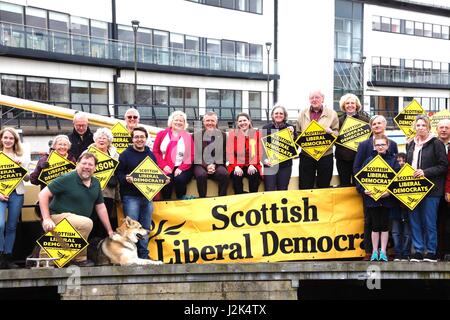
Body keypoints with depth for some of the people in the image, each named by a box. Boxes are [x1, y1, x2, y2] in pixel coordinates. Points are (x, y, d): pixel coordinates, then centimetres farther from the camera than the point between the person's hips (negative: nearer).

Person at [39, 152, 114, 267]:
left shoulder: (96, 183, 5)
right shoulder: (67, 179, -16)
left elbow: (100, 207, 11)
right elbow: (43, 194, -16)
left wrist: (109, 230, 11)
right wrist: (46, 219, -24)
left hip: (76, 220, 8)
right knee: (87, 223, -32)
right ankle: (79, 259, -14)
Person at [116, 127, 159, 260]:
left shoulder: (151, 155, 15)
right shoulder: (125, 154, -1)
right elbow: (118, 174, -8)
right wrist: (126, 178, -27)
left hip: (147, 196, 5)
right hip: (130, 197, -5)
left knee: (145, 228, 9)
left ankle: (144, 256, 18)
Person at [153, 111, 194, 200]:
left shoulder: (188, 137, 12)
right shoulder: (162, 134, 13)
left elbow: (191, 156, 4)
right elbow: (155, 152, 7)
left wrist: (181, 168, -10)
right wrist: (164, 166, -8)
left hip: (182, 168, 0)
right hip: (165, 168, 0)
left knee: (180, 179, -31)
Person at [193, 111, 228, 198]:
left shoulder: (222, 135, 10)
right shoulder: (196, 135, 8)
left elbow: (224, 154, 7)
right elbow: (195, 155, 4)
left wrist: (214, 165, -10)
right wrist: (206, 166, -12)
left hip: (217, 164, 1)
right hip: (201, 165, -1)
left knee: (224, 174, -32)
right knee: (201, 174, -35)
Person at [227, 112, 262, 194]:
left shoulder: (256, 134, 7)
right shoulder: (232, 134, 7)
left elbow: (259, 152, 0)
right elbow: (230, 153, -1)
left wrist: (252, 165, -17)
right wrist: (236, 166, -17)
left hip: (252, 165, 0)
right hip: (237, 165, 0)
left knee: (254, 175, -30)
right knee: (236, 176, -31)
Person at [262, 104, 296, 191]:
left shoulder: (290, 128, 4)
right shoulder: (266, 128, 3)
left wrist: (292, 134, -13)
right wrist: (264, 159, -12)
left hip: (285, 165, 1)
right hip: (270, 165, -1)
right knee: (270, 192, -1)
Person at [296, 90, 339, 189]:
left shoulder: (332, 113, 4)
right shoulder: (303, 114, 10)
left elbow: (337, 132, 1)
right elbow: (297, 132, 12)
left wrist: (331, 132, -19)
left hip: (325, 155, -1)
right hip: (306, 155, 1)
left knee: (324, 186, 10)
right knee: (305, 187, 5)